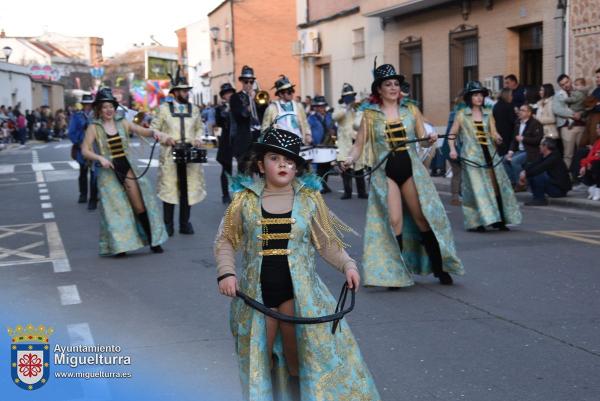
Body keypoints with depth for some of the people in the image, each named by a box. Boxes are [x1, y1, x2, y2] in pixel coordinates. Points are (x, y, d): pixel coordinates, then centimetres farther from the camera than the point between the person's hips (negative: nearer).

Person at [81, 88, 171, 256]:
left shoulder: (122, 123, 6)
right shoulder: (94, 127, 0)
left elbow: (142, 131, -6)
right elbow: (85, 150, -6)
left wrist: (155, 132, -27)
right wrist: (100, 158, -22)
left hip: (127, 167, 2)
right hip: (108, 172, -2)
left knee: (139, 205, -1)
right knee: (114, 207, -1)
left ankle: (152, 240, 5)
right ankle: (119, 245, 8)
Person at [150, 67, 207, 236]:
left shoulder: (194, 109, 11)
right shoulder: (164, 108, 3)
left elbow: (200, 128, 20)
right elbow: (154, 128, 5)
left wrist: (198, 138, 1)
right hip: (170, 153, -3)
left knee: (188, 188, 2)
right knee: (169, 188, -1)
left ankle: (185, 223, 10)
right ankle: (168, 224, 6)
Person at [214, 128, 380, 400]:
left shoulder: (309, 198, 1)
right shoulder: (245, 199, -1)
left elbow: (326, 242, 6)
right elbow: (225, 241, 3)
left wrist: (347, 265, -9)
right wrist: (226, 273, -11)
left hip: (298, 290, 0)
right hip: (256, 290, 1)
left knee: (298, 356, 3)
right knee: (258, 357, 9)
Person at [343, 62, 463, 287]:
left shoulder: (411, 110, 7)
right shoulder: (370, 114, 3)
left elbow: (422, 139, 8)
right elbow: (359, 144, 1)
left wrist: (430, 140, -14)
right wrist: (350, 159, -17)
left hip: (411, 167, 1)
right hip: (384, 171, -1)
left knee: (423, 217, 1)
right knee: (394, 220, -6)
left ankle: (439, 267, 12)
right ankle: (395, 272, 7)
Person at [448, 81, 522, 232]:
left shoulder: (488, 113, 11)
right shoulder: (462, 115, 3)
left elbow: (493, 132, 4)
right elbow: (452, 134, 6)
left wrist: (497, 137, -18)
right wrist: (452, 149, -9)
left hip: (489, 153, 4)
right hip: (472, 155, -4)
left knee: (497, 184, 0)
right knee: (477, 187, -8)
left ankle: (499, 220, 7)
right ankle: (476, 222, -2)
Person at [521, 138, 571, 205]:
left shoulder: (554, 158, -22)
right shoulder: (544, 157, 5)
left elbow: (539, 169, -29)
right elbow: (533, 165, 1)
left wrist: (526, 174, -23)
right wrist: (524, 171, -16)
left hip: (560, 189, -9)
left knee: (538, 175, -28)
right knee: (530, 174, 3)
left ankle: (540, 199, -15)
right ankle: (537, 197, 2)